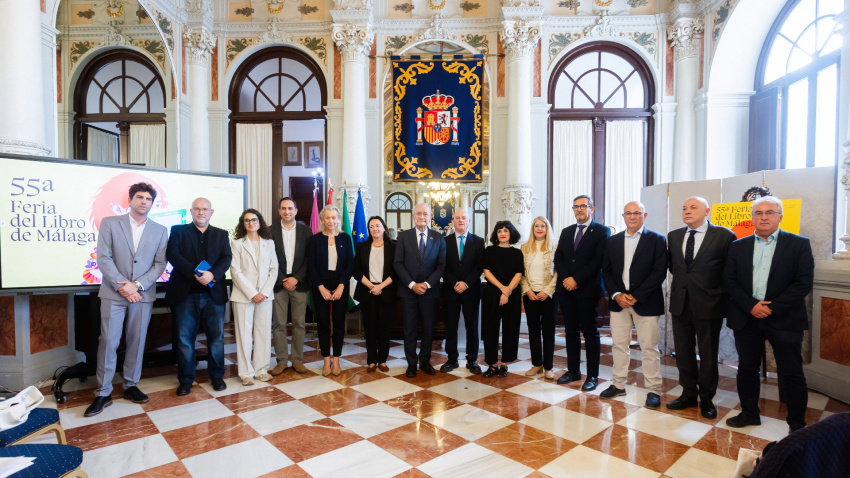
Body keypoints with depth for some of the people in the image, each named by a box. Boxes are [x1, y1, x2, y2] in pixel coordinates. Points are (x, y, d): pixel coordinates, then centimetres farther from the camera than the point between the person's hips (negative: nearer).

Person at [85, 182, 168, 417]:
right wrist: (122, 286, -12)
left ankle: (130, 386, 22)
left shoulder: (160, 231, 6)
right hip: (113, 293, -1)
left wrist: (137, 285, -12)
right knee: (108, 342, -1)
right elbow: (103, 258, -4)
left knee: (137, 341, 8)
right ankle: (103, 393, 10)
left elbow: (160, 264, 1)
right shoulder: (109, 223, 3)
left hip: (143, 294, 2)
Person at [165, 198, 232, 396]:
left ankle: (216, 376, 22)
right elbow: (172, 254, -7)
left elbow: (226, 259, 0)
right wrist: (195, 273, -18)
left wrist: (212, 274, -19)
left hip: (214, 293, 1)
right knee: (184, 338, 5)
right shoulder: (178, 231, 8)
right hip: (186, 293, -1)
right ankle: (186, 379, 19)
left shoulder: (221, 234, 12)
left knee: (217, 336, 6)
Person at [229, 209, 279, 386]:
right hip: (243, 296, -2)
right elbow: (235, 272, -5)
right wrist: (252, 293, -11)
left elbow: (274, 269, 6)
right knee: (244, 333, 2)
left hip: (265, 295, 2)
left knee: (263, 332, 6)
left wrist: (265, 291, -7)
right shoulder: (237, 244, 2)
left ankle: (261, 369, 16)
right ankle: (246, 372, 11)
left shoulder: (269, 243, 9)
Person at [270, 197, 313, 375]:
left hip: (299, 284, 1)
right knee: (279, 324, 3)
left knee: (299, 324, 5)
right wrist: (283, 281, -7)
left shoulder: (305, 231, 5)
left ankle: (297, 360, 15)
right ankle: (281, 360, 14)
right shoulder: (271, 231, 3)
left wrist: (296, 279, -8)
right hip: (279, 284, 0)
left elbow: (309, 259, 2)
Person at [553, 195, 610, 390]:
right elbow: (558, 257, 8)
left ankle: (592, 375, 11)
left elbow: (598, 260, -11)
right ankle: (573, 370, 21)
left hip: (588, 288, -5)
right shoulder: (566, 232, 16)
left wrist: (576, 279, -14)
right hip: (566, 288, 5)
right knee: (571, 330, 10)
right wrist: (566, 278, -8)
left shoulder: (602, 231, -1)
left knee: (590, 332, 1)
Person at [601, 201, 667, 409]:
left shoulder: (656, 240, -2)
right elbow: (606, 271, 7)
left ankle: (653, 389, 16)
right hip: (618, 301, 4)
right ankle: (619, 384, 22)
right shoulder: (612, 241, 9)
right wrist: (617, 295, -7)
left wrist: (636, 296, -14)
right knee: (619, 345, 10)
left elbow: (659, 272, -9)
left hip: (645, 302, -3)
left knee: (649, 347, 3)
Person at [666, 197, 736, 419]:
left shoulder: (724, 236, -8)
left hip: (708, 304, -4)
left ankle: (706, 398, 26)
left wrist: (723, 293, -2)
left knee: (708, 354, 9)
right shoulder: (673, 236, 6)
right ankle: (689, 394, 29)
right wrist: (683, 281, 11)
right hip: (680, 303, 4)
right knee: (683, 351, 13)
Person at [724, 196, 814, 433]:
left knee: (792, 374, 6)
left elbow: (804, 281, -7)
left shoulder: (799, 244, 0)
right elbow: (729, 280, 2)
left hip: (784, 319, -2)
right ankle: (749, 413, 29)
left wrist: (773, 307, -15)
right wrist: (751, 305, -11)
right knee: (747, 368, 13)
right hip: (746, 318, 3)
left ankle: (797, 424, 22)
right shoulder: (738, 246, 7)